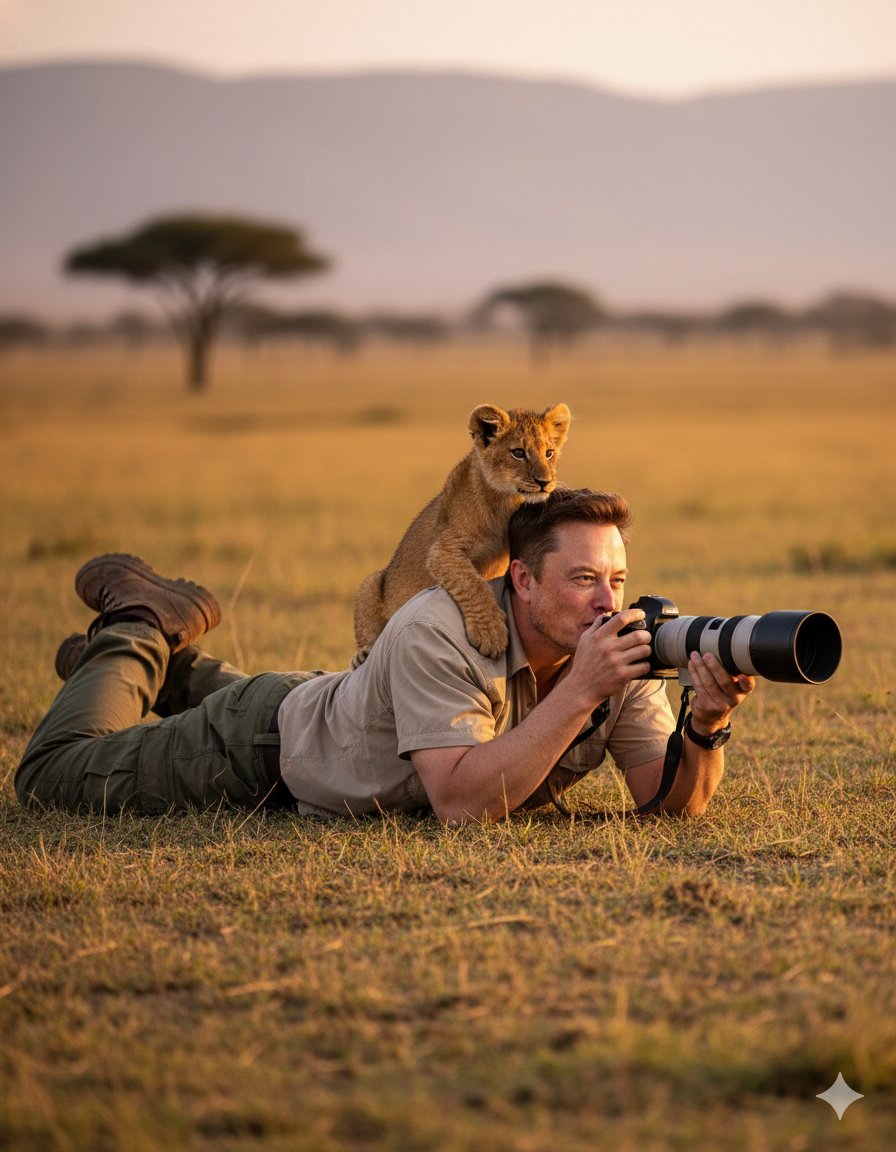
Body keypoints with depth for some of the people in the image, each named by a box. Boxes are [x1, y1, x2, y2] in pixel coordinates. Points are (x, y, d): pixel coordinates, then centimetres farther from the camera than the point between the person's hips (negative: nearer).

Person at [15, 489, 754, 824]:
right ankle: (141, 628, 26)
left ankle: (175, 669, 52)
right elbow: (462, 803, -48)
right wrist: (579, 691, -51)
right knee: (52, 775, 8)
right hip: (271, 737, -6)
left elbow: (676, 803, -23)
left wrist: (708, 723, -45)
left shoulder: (623, 643, -23)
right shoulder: (437, 632, -41)